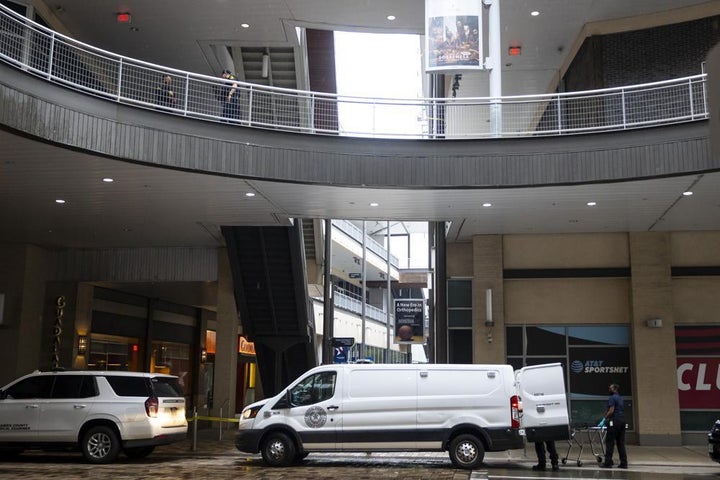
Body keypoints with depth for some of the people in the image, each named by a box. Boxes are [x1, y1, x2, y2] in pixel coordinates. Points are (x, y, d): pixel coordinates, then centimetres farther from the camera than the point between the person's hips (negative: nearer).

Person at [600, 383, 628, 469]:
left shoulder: (612, 398, -6)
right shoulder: (621, 399, 20)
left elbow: (611, 411, -15)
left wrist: (605, 418, -5)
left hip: (614, 423, -8)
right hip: (622, 421, 8)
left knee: (610, 442, -5)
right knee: (621, 443, 8)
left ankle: (608, 462, -7)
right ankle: (623, 463, 5)